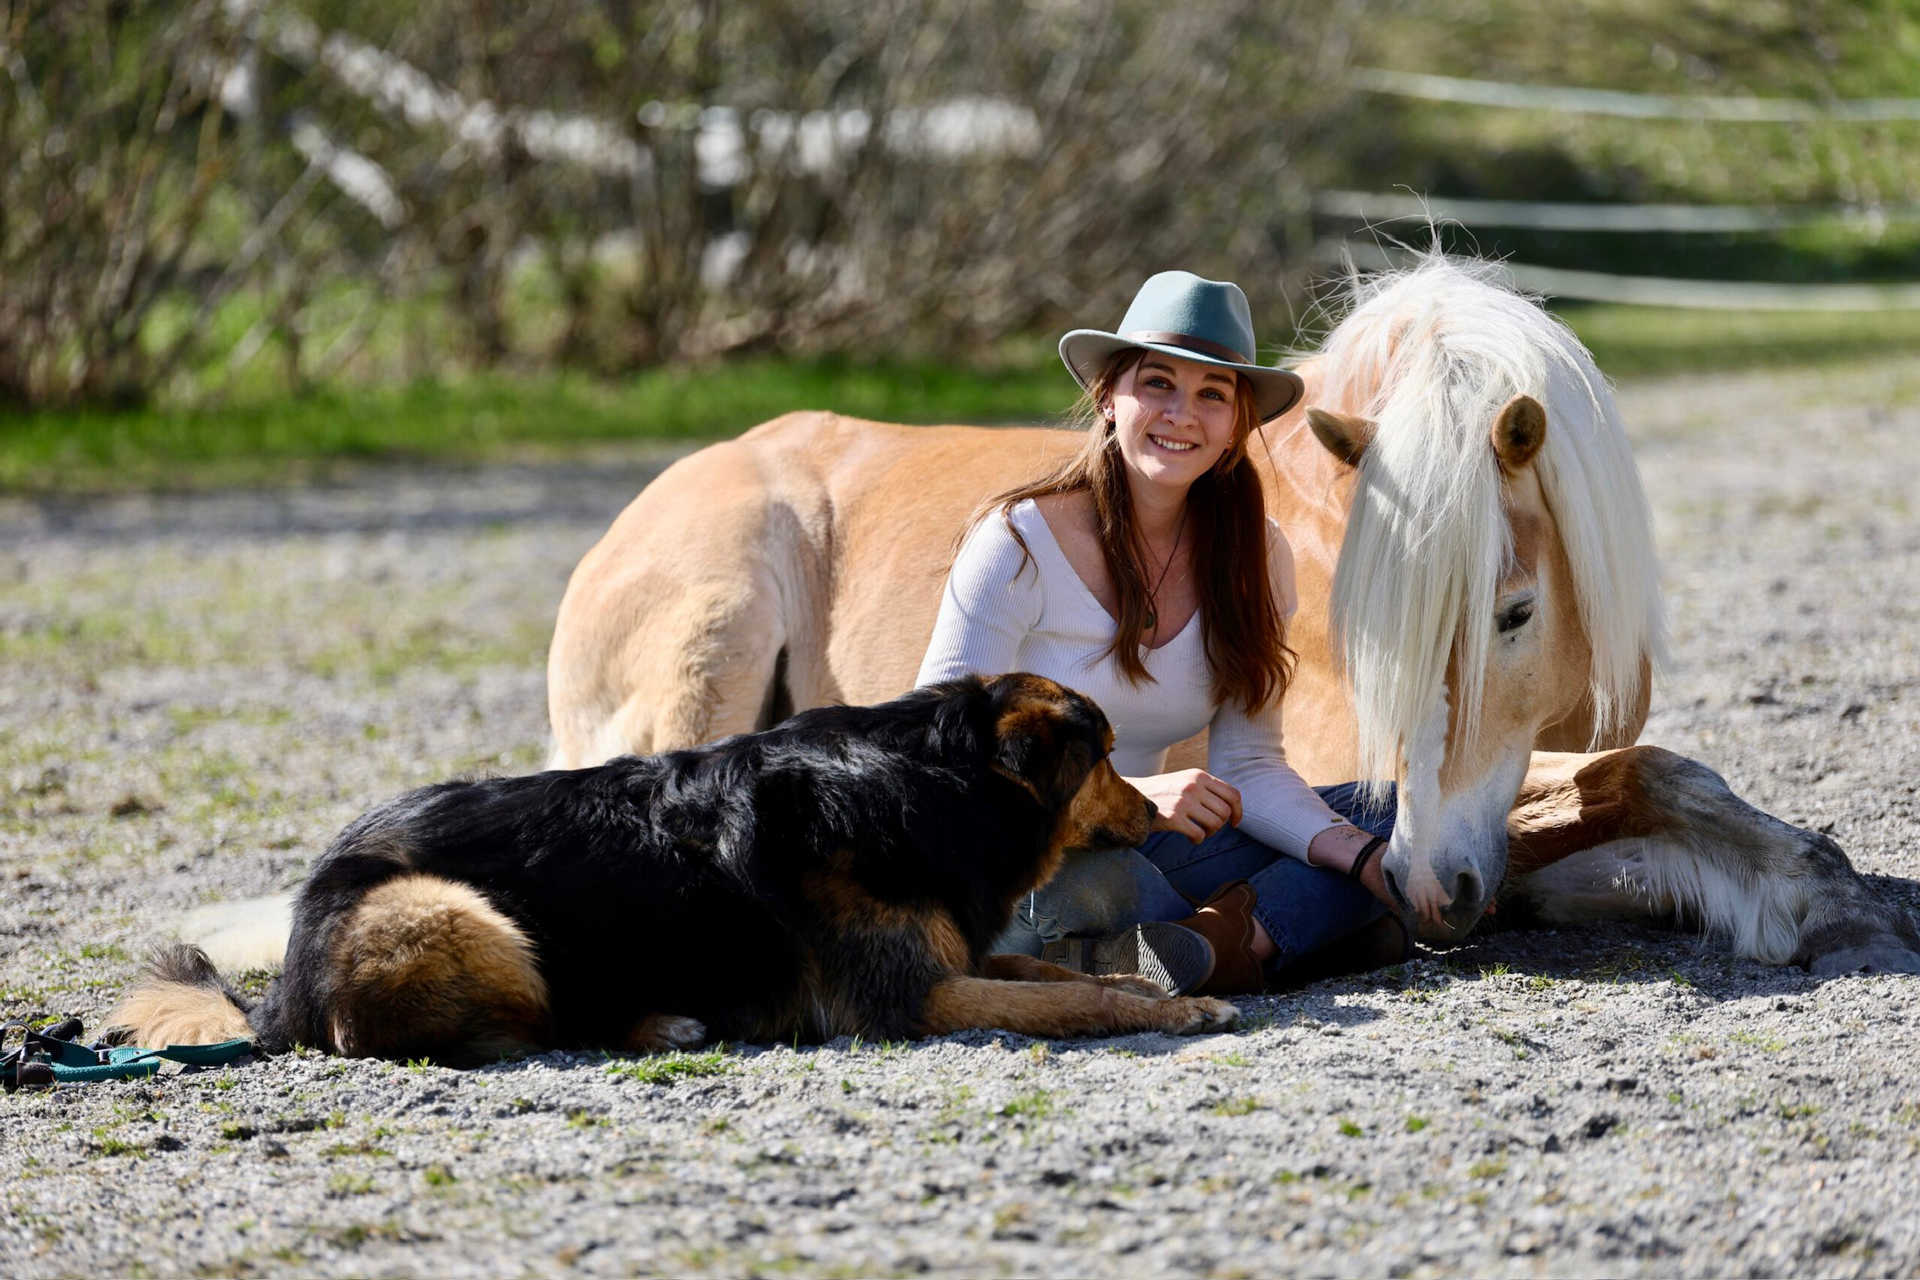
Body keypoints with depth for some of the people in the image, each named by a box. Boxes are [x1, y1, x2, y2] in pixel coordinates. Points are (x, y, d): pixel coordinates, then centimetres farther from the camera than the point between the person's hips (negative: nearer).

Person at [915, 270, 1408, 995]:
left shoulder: (1256, 557, 3)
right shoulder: (1020, 540, -13)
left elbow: (1248, 764, 2)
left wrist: (1365, 858, -17)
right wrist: (1129, 794, -28)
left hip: (1140, 854, 6)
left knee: (1398, 812, -9)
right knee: (1076, 868, -41)